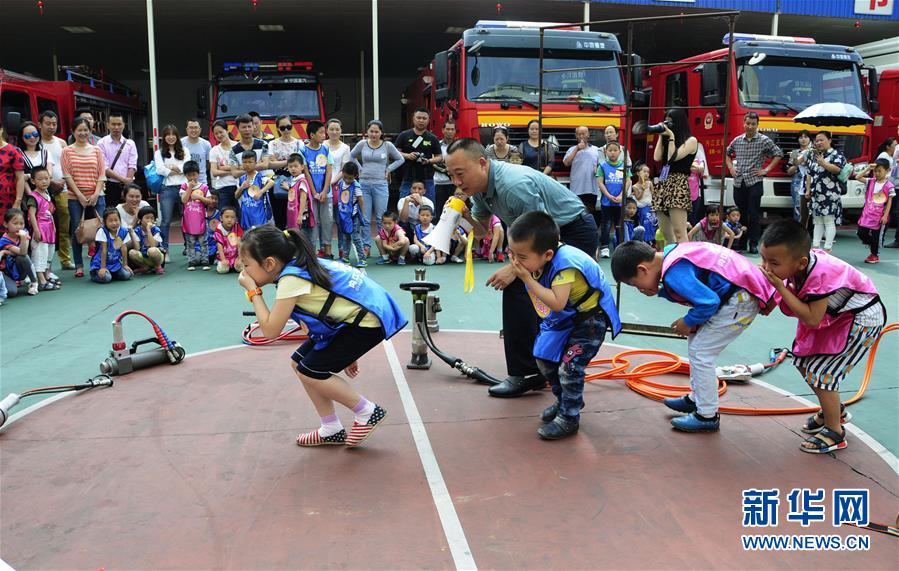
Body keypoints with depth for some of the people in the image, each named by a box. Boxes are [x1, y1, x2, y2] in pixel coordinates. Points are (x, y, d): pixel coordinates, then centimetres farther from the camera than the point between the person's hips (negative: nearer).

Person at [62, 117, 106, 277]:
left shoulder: (96, 150, 10)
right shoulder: (67, 151, 5)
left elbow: (102, 174, 5)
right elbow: (67, 175, -1)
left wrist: (96, 194, -7)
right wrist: (79, 195, -10)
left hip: (96, 197, 1)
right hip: (75, 198, -1)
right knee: (77, 231, 0)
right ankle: (79, 266, 7)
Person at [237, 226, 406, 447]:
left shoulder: (291, 280, -21)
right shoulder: (299, 266, 7)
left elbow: (270, 330, -20)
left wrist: (253, 292, -9)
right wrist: (345, 352, 22)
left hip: (369, 319, -10)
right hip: (355, 314, 10)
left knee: (310, 371, -8)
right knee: (299, 362, 10)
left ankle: (369, 413, 7)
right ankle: (331, 430, 21)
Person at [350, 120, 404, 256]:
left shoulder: (387, 145, 0)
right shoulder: (362, 144, 4)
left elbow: (400, 159, 10)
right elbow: (351, 156, 18)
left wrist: (388, 170, 3)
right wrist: (359, 169, 8)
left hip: (380, 185, -1)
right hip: (364, 184, 2)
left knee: (381, 218, 0)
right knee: (364, 218, 3)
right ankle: (366, 246, 10)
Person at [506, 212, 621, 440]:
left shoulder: (564, 264, -38)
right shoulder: (538, 259, -15)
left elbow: (557, 303, -45)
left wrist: (527, 278, -41)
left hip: (591, 316, -9)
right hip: (564, 317, 9)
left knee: (569, 367, -15)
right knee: (544, 359, 14)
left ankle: (569, 419, 4)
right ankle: (564, 401, 36)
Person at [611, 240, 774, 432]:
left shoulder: (675, 272, -24)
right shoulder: (670, 253, 5)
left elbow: (708, 302, -26)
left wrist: (688, 323, -9)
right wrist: (659, 291, 1)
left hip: (742, 299, -10)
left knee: (700, 352, -5)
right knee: (695, 341, 18)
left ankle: (707, 416, 7)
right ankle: (696, 399, 31)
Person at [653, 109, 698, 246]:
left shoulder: (691, 140, 4)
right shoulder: (667, 141, 22)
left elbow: (673, 157, -8)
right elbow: (657, 157, 6)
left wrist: (671, 136, -1)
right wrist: (661, 136, 11)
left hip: (678, 184, -7)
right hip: (663, 184, 7)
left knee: (679, 233, -16)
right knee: (666, 234, 4)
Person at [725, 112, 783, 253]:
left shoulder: (764, 140, -2)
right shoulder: (737, 140, 9)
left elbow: (778, 154, 3)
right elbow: (727, 153, 25)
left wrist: (767, 169, -4)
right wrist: (730, 168, 12)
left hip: (754, 183, -3)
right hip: (738, 183, 4)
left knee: (754, 215, -3)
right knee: (740, 214, 10)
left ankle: (754, 244, 1)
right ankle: (742, 242, 21)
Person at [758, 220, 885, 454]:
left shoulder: (819, 275, -38)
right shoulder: (798, 265, -14)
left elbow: (812, 319, -35)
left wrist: (781, 287, -36)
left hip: (862, 319, -9)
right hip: (834, 317, 9)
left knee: (820, 372, -11)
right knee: (803, 362, 14)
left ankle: (835, 433, 8)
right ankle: (835, 411, 35)